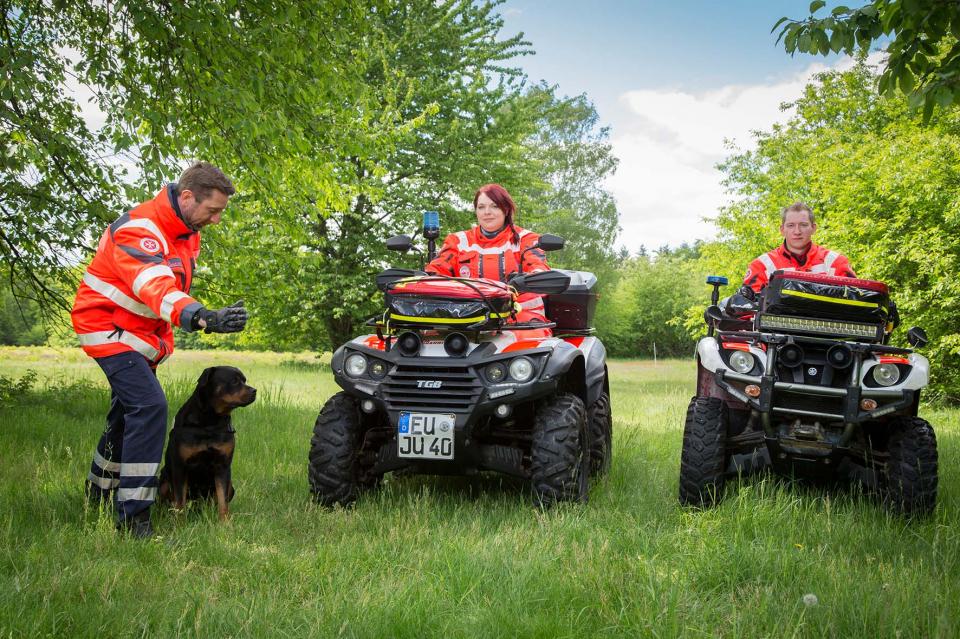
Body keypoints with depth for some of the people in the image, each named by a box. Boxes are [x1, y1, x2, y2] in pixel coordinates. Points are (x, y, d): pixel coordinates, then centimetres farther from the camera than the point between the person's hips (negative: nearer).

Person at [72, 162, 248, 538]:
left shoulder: (187, 233, 3)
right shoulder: (140, 229, -28)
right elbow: (156, 288, -46)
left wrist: (164, 339, 17)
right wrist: (202, 318, -62)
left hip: (141, 334, 10)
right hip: (108, 327, -10)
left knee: (128, 414, 19)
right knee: (150, 407, -23)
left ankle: (97, 498, 38)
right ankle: (133, 518, -21)